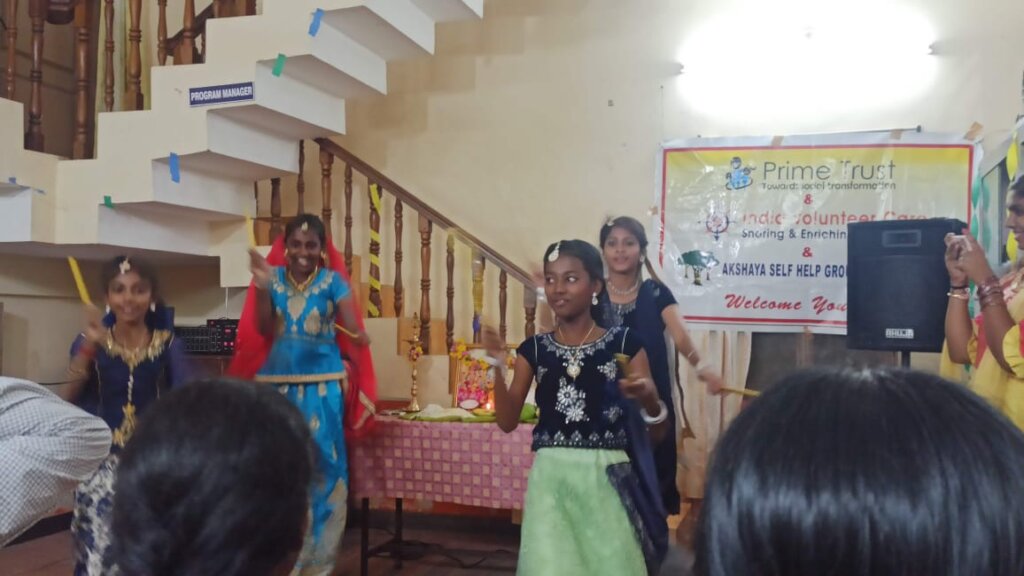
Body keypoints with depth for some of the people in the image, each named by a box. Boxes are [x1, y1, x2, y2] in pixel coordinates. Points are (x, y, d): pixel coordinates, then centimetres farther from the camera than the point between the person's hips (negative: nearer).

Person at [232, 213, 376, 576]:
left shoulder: (333, 281, -1)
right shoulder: (273, 277, 4)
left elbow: (353, 330, -10)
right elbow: (263, 331, -4)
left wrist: (359, 337, -33)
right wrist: (262, 288, -16)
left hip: (322, 384, -2)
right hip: (277, 382, 2)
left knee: (321, 463, -1)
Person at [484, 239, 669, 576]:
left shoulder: (625, 344, -2)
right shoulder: (534, 349, 6)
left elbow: (659, 432, 0)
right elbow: (507, 422, 4)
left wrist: (649, 399, -21)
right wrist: (498, 366, -8)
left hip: (607, 479, -1)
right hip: (551, 478, 2)